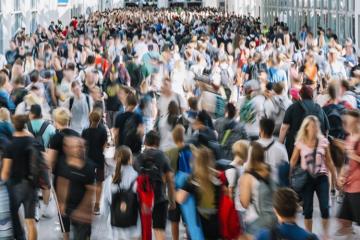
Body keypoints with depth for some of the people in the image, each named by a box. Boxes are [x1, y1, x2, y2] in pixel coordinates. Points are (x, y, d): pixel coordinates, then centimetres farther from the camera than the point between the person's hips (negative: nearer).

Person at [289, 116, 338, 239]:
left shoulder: (323, 141, 0)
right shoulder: (300, 143, -4)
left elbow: (329, 161, 8)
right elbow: (293, 162, 1)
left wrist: (335, 178, 10)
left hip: (321, 178, 1)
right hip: (306, 178, -1)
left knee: (324, 207, -6)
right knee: (307, 209, 5)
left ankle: (326, 235, 9)